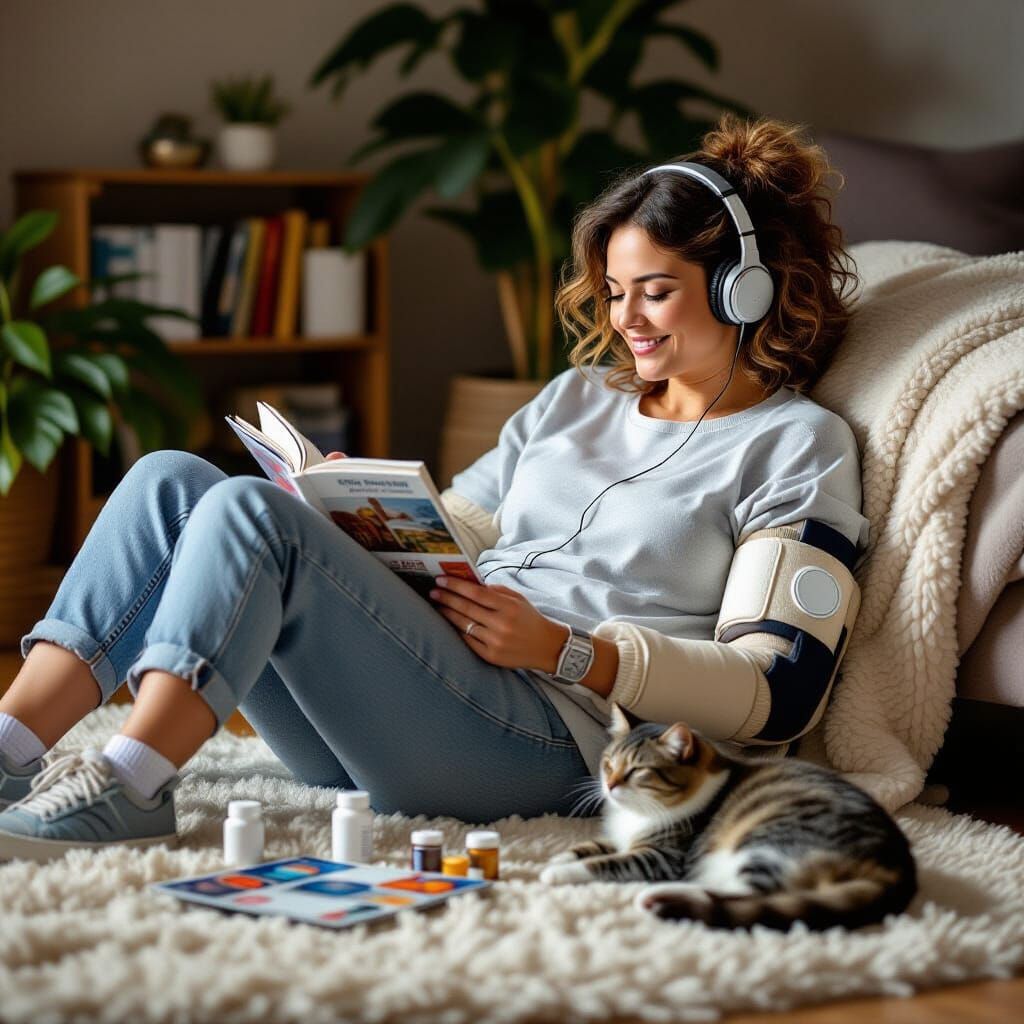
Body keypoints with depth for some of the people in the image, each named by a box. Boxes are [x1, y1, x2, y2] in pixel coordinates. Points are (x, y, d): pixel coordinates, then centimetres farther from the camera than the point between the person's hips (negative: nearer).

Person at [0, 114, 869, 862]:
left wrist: (563, 651, -14)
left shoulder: (799, 443, 5)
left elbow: (778, 697, -5)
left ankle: (126, 788, -26)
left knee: (250, 511, -24)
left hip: (548, 744, -7)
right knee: (173, 479, -10)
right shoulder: (578, 397, 27)